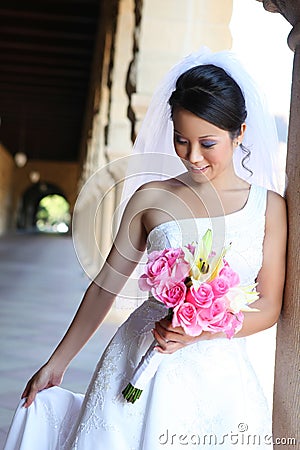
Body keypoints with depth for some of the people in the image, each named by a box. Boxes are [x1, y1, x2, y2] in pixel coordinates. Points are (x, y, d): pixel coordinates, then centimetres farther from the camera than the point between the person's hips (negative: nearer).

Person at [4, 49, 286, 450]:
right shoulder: (151, 198, -2)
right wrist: (56, 363, 9)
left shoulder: (269, 206, -1)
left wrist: (200, 330, -17)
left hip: (220, 376, 1)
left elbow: (270, 306, 0)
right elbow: (107, 284, 4)